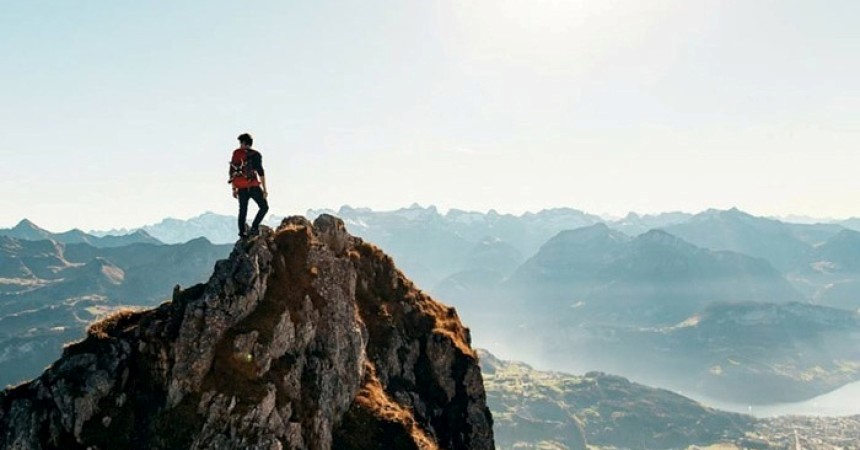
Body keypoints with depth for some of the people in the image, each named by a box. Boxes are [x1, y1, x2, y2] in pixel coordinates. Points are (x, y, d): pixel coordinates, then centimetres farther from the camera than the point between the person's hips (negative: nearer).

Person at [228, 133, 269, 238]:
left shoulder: (236, 154, 9)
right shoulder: (255, 155, -3)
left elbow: (232, 172, 11)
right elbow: (260, 172, -10)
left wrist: (234, 189, 18)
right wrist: (264, 189, -7)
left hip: (241, 188, 4)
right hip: (253, 186, -4)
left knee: (243, 211, 12)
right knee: (264, 207, 6)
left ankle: (242, 232, 9)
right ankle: (254, 227, -9)